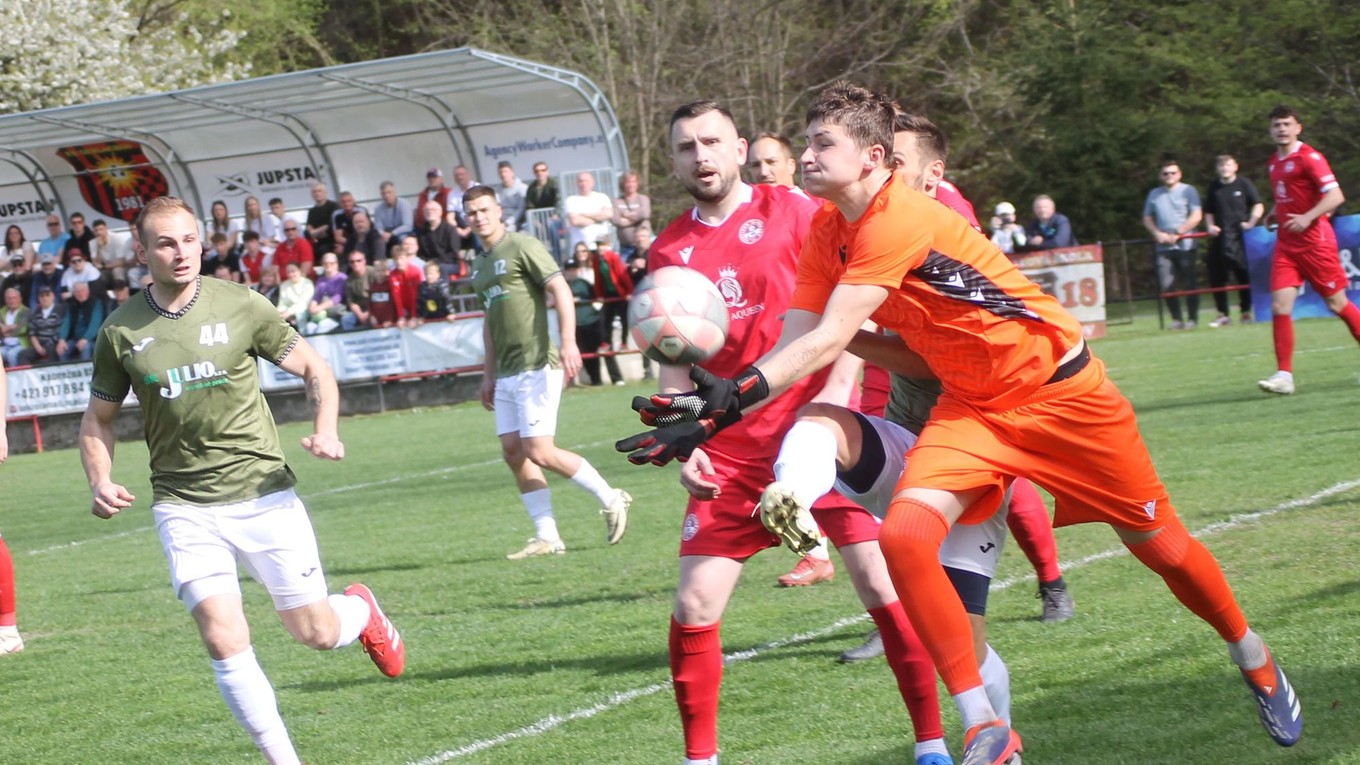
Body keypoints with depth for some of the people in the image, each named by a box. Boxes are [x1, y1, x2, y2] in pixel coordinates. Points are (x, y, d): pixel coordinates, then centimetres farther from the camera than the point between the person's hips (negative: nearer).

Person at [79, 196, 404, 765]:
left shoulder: (240, 306, -4)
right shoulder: (121, 332, 0)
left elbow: (313, 368, 6)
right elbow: (98, 419, 13)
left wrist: (326, 430, -13)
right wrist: (100, 483, -5)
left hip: (263, 493, 0)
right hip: (185, 507, 0)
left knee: (318, 634, 4)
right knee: (224, 642, -14)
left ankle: (360, 609, 41)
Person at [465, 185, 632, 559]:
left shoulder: (522, 246, -7)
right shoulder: (480, 264, 18)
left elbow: (561, 290, -15)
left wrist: (568, 342, -25)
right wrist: (488, 373, 25)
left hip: (536, 367, -9)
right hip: (507, 373, 9)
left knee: (539, 452, -12)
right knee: (513, 452, 3)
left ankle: (610, 498, 4)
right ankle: (547, 536, 7)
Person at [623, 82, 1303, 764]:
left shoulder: (899, 219, -27)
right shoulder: (826, 234, -2)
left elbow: (829, 341, -33)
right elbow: (793, 349, -6)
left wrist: (735, 393, -41)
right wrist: (711, 412, -21)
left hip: (1060, 392, -6)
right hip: (970, 403, 6)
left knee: (1158, 544, 7)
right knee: (904, 534, -20)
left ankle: (1257, 665, 36)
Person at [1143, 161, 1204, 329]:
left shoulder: (1188, 191, 4)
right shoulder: (1154, 194, 16)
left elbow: (1197, 216, -4)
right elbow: (1147, 218, 19)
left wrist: (1177, 233, -11)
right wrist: (1157, 233, 0)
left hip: (1185, 245, -3)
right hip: (1163, 247, 3)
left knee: (1190, 284, -3)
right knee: (1167, 285, -4)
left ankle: (1192, 318, 4)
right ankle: (1176, 319, 4)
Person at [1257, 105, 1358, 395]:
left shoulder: (1309, 157, -11)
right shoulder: (1274, 162, 12)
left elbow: (1335, 196, -18)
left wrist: (1307, 217, -29)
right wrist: (1276, 213, 13)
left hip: (1315, 243, -6)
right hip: (1286, 246, 6)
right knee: (1279, 307, -7)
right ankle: (1284, 375, -7)